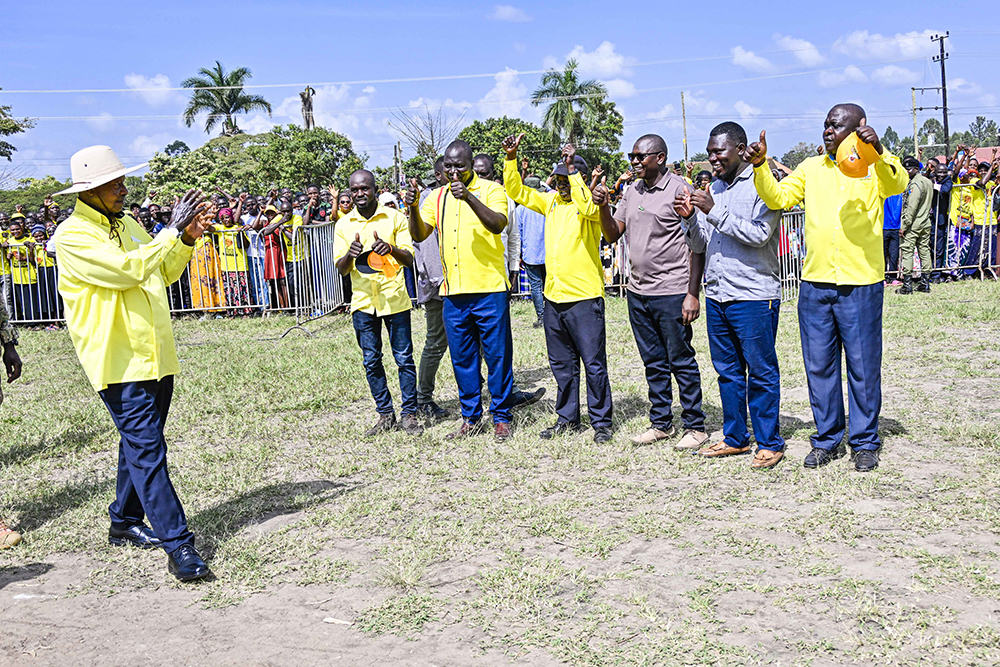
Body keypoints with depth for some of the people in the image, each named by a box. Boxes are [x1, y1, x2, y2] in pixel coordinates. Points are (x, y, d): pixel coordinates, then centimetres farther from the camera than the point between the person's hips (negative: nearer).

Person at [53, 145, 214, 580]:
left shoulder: (128, 224, 14)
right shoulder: (72, 236, -12)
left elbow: (163, 275, 23)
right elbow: (128, 270, -23)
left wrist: (188, 240, 7)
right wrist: (173, 230, -17)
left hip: (156, 356, 8)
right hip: (119, 362, -8)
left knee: (140, 443, 17)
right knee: (147, 450, -10)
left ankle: (124, 523, 33)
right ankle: (178, 545, -10)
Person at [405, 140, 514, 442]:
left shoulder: (491, 190, -2)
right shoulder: (437, 197, 11)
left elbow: (498, 224, -19)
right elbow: (419, 235, 4)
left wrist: (470, 197, -30)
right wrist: (414, 208, -14)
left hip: (490, 289, -4)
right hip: (453, 292, 5)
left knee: (497, 355, 2)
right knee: (462, 357, 11)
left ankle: (501, 417, 14)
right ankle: (470, 417, 22)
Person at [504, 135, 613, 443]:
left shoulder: (591, 201, -6)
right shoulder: (551, 201, 12)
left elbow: (587, 208, -29)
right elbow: (516, 190, 13)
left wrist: (573, 169, -25)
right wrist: (511, 158, -1)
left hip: (584, 296, -7)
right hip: (553, 296, 7)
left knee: (593, 363, -1)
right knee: (562, 363, 15)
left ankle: (601, 421, 10)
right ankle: (567, 418, 26)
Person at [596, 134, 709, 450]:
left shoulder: (679, 189, -8)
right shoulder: (632, 191, 13)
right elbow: (613, 235, 13)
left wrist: (693, 293, -15)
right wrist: (603, 205, -5)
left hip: (672, 292, -7)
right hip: (638, 292, 7)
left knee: (681, 361, 1)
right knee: (653, 362, 14)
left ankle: (695, 426, 12)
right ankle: (661, 423, 25)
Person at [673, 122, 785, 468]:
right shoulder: (714, 189, 15)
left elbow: (760, 235, -18)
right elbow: (699, 245, 15)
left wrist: (714, 212, -19)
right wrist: (689, 217, -3)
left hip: (753, 295, -7)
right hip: (716, 294, 7)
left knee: (761, 372, 0)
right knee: (727, 371, 13)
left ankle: (770, 443, 11)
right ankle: (734, 438, 24)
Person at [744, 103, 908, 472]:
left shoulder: (875, 166, 0)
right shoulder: (811, 168, 11)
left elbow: (897, 186, -20)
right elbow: (777, 197, 2)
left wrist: (878, 151, -38)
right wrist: (760, 166, -14)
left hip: (861, 284, -3)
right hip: (815, 284, 4)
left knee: (863, 366, 5)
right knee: (819, 365, 10)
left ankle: (865, 442, 19)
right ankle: (827, 439, 24)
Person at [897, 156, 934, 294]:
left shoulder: (915, 184, -15)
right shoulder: (928, 181, 14)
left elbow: (911, 207, -19)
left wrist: (904, 226, -18)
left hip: (913, 223, -9)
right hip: (926, 223, 9)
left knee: (907, 251, -6)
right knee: (924, 251, 10)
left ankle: (907, 285, -8)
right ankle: (925, 283, 13)